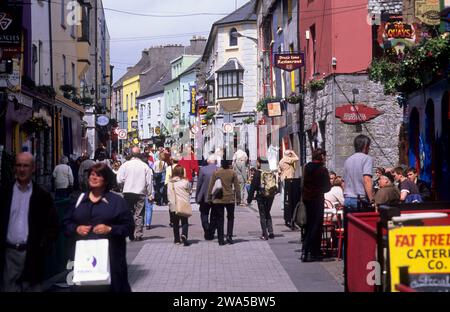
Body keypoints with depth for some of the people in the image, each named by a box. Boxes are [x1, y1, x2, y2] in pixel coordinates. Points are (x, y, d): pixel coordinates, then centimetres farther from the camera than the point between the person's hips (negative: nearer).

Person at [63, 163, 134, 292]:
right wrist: (76, 228, -2)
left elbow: (129, 226, -1)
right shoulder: (80, 199, 15)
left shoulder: (117, 201, 3)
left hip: (110, 255, -3)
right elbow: (66, 223, 18)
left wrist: (110, 229, -15)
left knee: (113, 286, -4)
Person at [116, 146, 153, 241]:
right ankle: (138, 234, 3)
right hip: (140, 193, 0)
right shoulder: (145, 166, -2)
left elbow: (119, 180, -3)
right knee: (139, 215, 4)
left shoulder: (125, 165, -2)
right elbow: (149, 182, -1)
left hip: (128, 193, 0)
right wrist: (149, 193, 10)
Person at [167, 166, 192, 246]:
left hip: (173, 205, 3)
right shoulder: (185, 182, -10)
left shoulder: (170, 182, -1)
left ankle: (177, 239, 16)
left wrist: (171, 202, 11)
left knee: (175, 223, 13)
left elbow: (168, 193, 2)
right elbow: (189, 191, 1)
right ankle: (184, 235, -20)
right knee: (184, 222, 5)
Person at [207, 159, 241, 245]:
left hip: (218, 199, 1)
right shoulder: (233, 173, -5)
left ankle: (221, 240, 5)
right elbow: (237, 187, -2)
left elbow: (211, 186, 0)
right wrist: (238, 198, 7)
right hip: (230, 199, -1)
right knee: (230, 217, 15)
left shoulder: (216, 173, -3)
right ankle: (229, 236, -1)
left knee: (219, 219, 7)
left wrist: (209, 197, 7)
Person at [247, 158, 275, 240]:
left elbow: (252, 187, -11)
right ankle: (271, 232, 11)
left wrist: (249, 199, -7)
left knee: (262, 215, 4)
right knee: (268, 214, 19)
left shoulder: (257, 173, -12)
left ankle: (265, 235, 2)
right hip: (270, 196, 5)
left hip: (261, 196, -5)